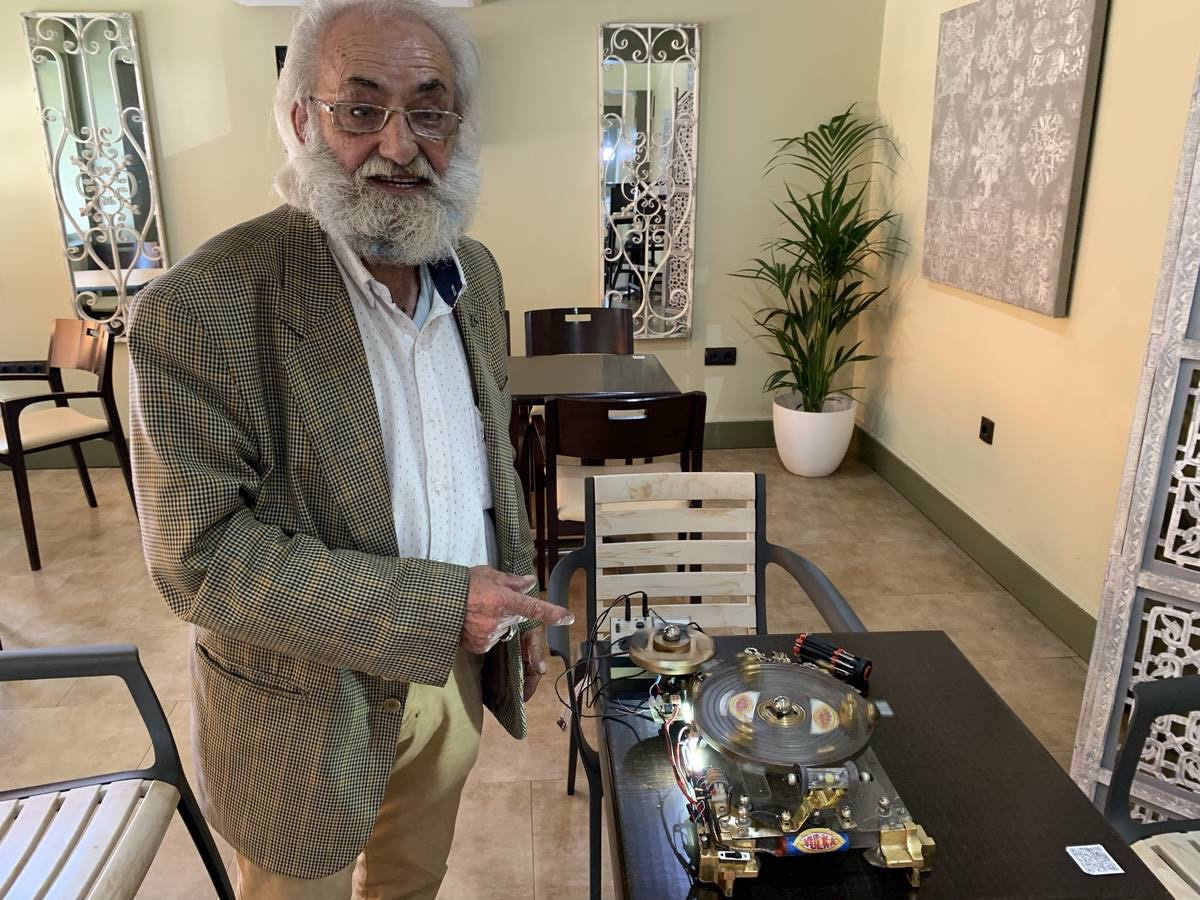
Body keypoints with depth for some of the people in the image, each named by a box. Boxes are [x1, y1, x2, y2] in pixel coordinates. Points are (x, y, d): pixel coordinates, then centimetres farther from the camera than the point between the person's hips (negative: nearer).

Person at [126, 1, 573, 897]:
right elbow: (199, 554, -23)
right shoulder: (201, 309, -23)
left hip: (456, 667, 6)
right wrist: (437, 604, -26)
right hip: (310, 705, -5)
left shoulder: (474, 269, -1)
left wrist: (517, 611, 11)